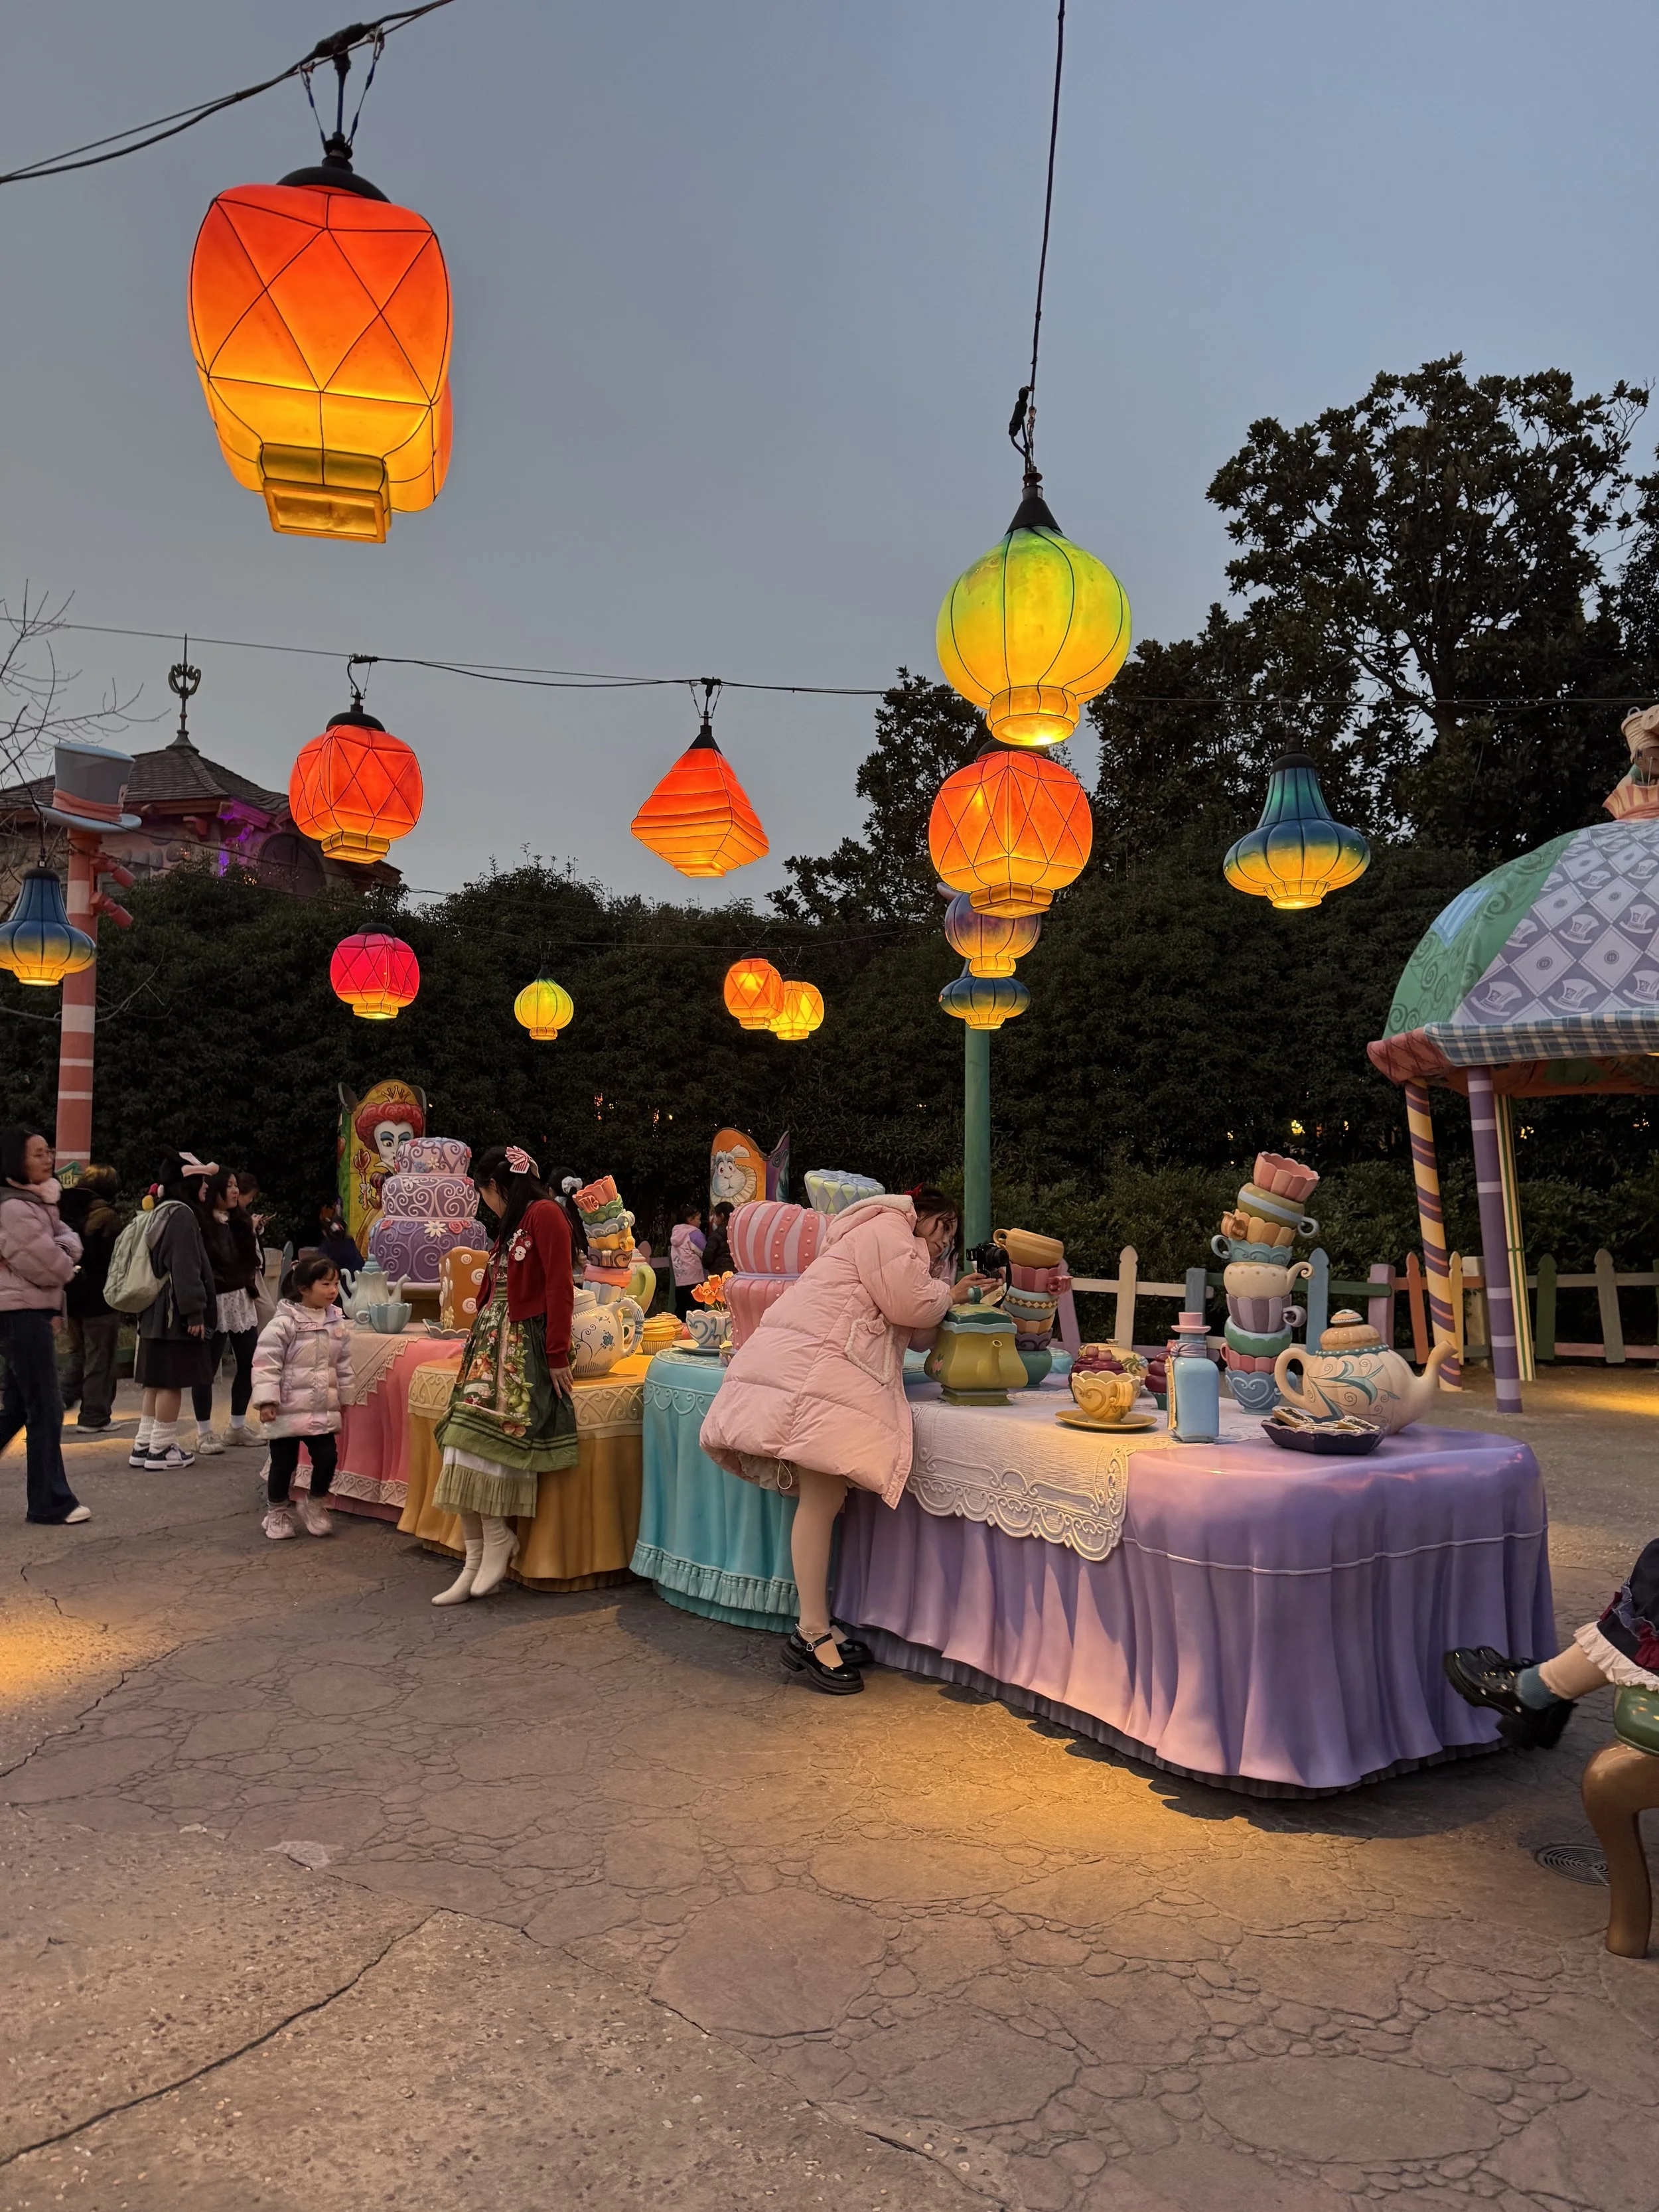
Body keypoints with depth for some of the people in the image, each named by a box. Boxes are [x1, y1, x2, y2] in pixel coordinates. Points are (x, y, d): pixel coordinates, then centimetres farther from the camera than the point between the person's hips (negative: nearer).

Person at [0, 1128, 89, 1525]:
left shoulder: (37, 1203, 15)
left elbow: (68, 1243, 10)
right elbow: (52, 1267, -18)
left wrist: (66, 1248, -11)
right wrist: (65, 1261, 2)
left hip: (32, 1313, 10)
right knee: (46, 1409, -6)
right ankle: (51, 1502, 0)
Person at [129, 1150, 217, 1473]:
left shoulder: (160, 1212, 16)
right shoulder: (181, 1215, -15)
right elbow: (186, 1269, -20)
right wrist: (195, 1313, -20)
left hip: (156, 1312, 10)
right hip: (176, 1312, -10)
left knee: (156, 1380, 14)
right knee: (172, 1381, -3)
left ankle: (144, 1446, 18)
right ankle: (161, 1450, 2)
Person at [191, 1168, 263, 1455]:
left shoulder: (242, 1221, 12)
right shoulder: (200, 1223, -11)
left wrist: (252, 1281, 10)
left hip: (243, 1301, 7)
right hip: (214, 1303, -7)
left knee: (249, 1364, 9)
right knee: (208, 1369, -1)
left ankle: (238, 1428, 22)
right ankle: (205, 1434, 9)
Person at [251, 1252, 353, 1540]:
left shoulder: (337, 1322, 3)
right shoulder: (284, 1322, -14)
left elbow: (343, 1365, 12)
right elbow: (266, 1362, -15)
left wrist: (344, 1398, 15)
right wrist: (266, 1400, -19)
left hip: (324, 1410, 5)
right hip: (288, 1410, -5)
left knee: (328, 1457, 2)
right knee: (284, 1462, 6)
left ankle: (313, 1506, 26)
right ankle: (277, 1512, 26)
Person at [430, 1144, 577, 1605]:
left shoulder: (544, 1214, -7)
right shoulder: (510, 1225, 21)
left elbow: (559, 1287, -14)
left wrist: (557, 1355, -17)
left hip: (525, 1345, -8)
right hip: (493, 1342, 8)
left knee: (486, 1437, -17)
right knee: (467, 1443, -4)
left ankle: (498, 1540, -2)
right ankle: (476, 1562, -3)